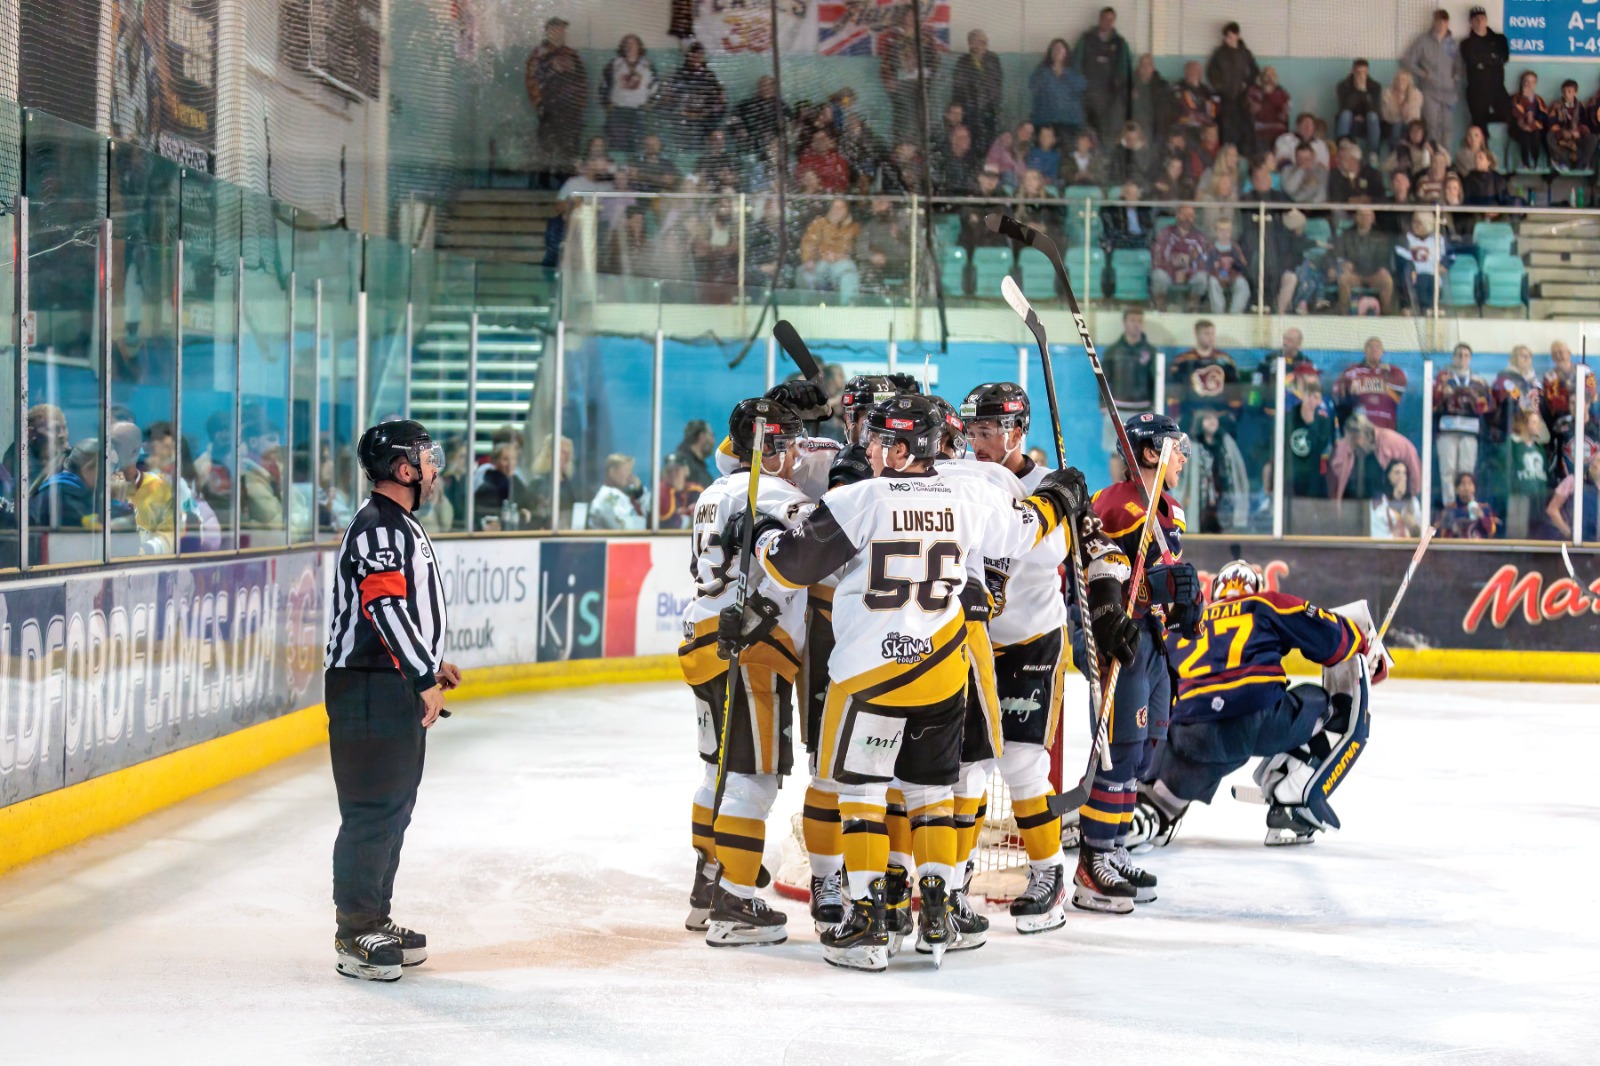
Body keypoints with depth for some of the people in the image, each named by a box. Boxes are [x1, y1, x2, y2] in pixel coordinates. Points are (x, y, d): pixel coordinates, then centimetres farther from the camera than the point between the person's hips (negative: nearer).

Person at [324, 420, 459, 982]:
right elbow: (386, 608, -25)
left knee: (394, 806, 15)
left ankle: (376, 920, 24)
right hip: (368, 689, -11)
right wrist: (423, 679, -26)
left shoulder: (402, 528, 20)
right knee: (372, 810, -10)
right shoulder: (377, 527, -16)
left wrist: (431, 663, 26)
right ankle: (355, 935, -7)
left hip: (398, 690, 11)